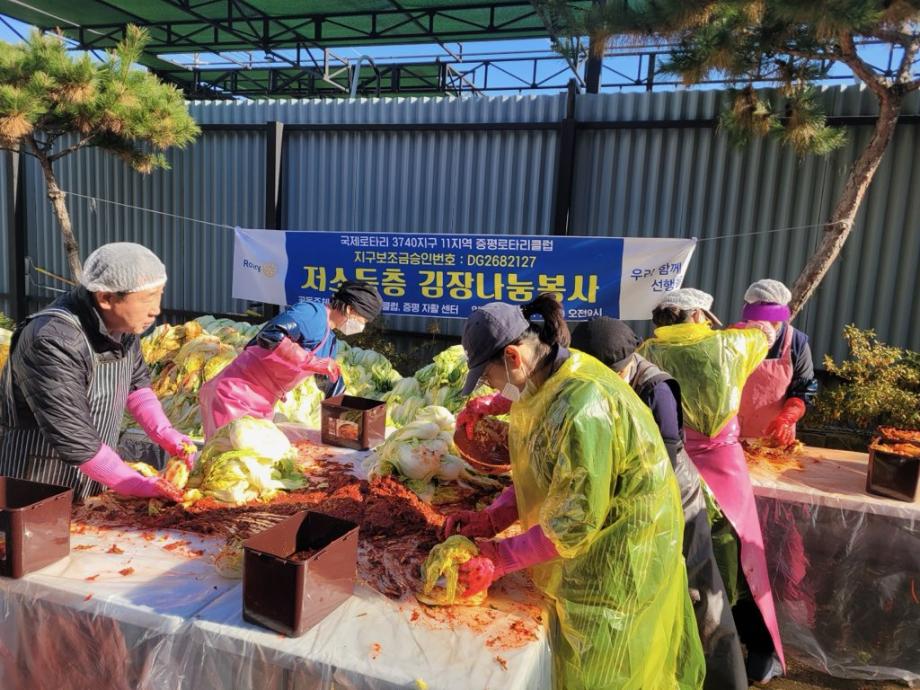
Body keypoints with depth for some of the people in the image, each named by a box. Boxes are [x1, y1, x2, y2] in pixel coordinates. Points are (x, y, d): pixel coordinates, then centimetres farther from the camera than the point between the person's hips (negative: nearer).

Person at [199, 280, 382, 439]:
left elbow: (332, 383, 26)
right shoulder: (313, 312, -16)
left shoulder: (331, 343, 13)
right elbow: (269, 337, -31)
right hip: (235, 395, -9)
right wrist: (315, 363, -28)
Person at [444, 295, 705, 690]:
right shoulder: (551, 380, -3)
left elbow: (572, 522, -26)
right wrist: (491, 521, -4)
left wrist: (499, 560, -18)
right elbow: (543, 476, 5)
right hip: (595, 540, 8)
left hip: (619, 557, -8)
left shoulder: (580, 408, -32)